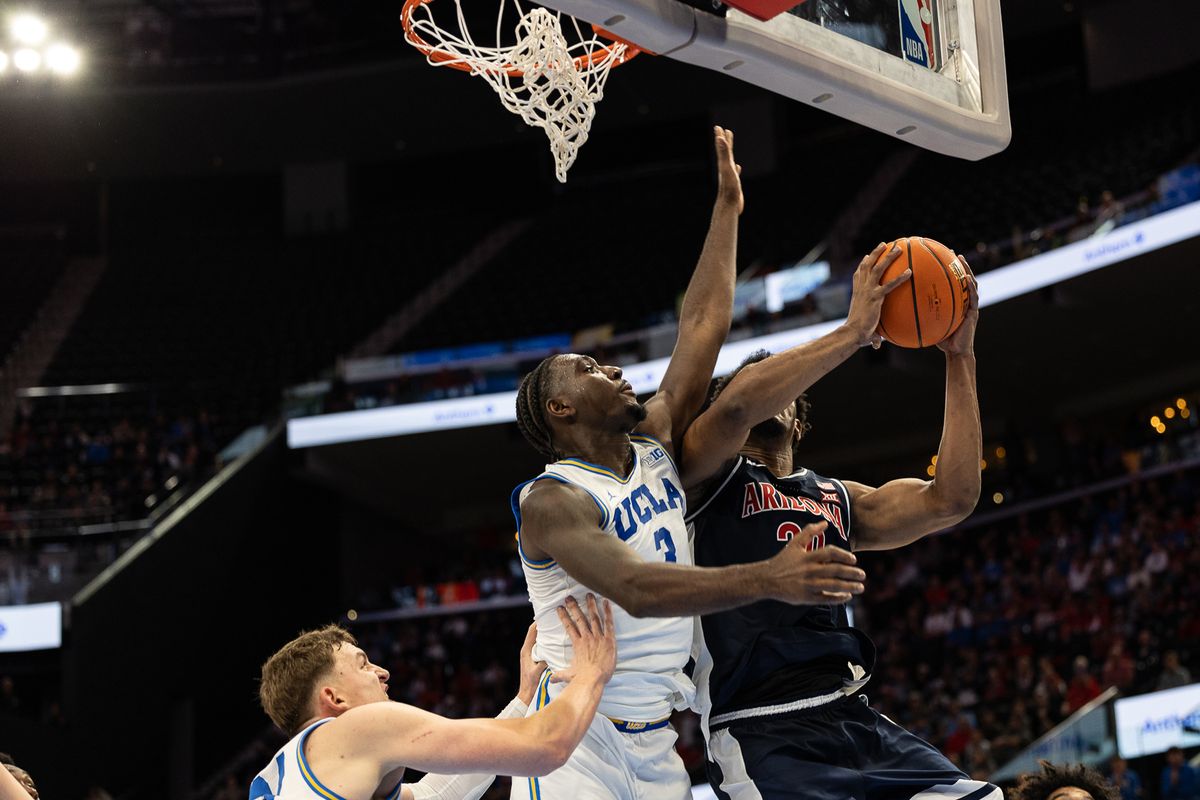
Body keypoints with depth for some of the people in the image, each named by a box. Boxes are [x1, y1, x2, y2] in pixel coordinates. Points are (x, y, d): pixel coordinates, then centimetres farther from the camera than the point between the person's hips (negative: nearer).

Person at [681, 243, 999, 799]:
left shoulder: (838, 500, 26)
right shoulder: (708, 474, 9)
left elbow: (950, 499, 11)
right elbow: (737, 403, -14)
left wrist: (960, 358, 8)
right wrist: (854, 331, -11)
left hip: (854, 718, 6)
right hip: (760, 732, -6)